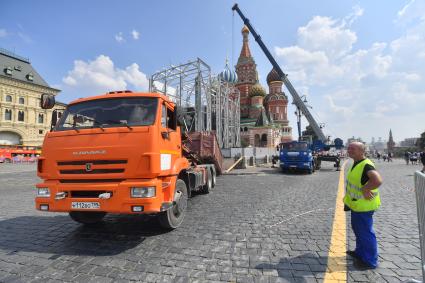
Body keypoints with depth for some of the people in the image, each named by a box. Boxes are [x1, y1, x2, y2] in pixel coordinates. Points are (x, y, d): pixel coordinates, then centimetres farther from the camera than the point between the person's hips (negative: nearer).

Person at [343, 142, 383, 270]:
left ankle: (370, 261, 17)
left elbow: (378, 180, -40)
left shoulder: (366, 165, -24)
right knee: (358, 230, 23)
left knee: (366, 232, 3)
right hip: (356, 204, 10)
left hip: (364, 205, -10)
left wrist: (364, 189, -26)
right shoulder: (356, 164, 7)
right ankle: (360, 252, 40)